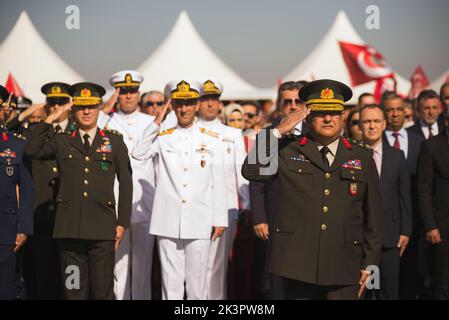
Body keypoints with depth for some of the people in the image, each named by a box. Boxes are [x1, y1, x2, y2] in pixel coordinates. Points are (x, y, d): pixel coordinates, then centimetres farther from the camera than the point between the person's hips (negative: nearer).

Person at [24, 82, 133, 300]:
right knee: (74, 291, 5)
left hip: (102, 229, -1)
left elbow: (125, 184, 9)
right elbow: (31, 150, -4)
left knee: (103, 292, 1)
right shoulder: (61, 141, 13)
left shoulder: (115, 141, 10)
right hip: (69, 229, 1)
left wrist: (122, 224, 3)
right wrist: (49, 120, -3)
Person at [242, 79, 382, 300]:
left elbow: (373, 215, 11)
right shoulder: (288, 150, 8)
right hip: (297, 263, -1)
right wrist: (278, 132, -6)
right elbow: (251, 171, -6)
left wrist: (369, 264, 8)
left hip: (343, 271, 1)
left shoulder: (362, 157, 10)